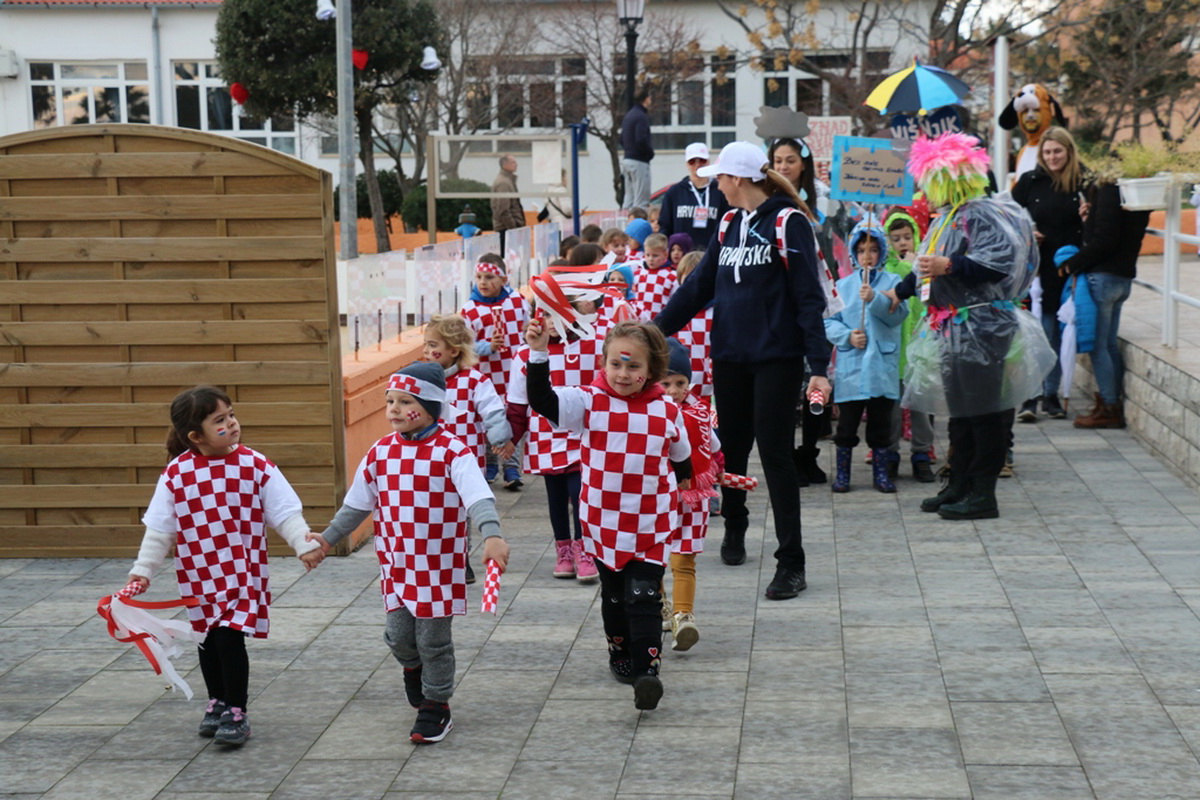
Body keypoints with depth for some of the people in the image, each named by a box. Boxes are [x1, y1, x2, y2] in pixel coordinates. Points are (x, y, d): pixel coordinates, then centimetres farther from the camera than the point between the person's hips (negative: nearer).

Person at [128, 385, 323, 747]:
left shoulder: (255, 465, -9)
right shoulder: (176, 473, -7)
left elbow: (285, 513, -6)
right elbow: (159, 528, -1)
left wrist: (305, 546, -16)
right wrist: (143, 570, -3)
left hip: (243, 572, -2)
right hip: (198, 576, 2)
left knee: (230, 636, -10)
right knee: (208, 639, 15)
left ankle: (236, 712, 3)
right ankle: (217, 703, 35)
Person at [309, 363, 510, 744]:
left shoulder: (451, 451, -13)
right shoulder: (381, 452, 3)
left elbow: (478, 496, -25)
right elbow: (357, 504, 15)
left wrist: (491, 534, -41)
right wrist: (328, 538, 19)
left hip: (439, 567, -4)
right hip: (396, 565, 4)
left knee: (434, 640, 4)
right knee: (399, 635, 9)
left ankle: (436, 705, 21)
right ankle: (413, 667, 42)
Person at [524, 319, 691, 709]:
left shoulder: (667, 411, -4)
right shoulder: (589, 402, -8)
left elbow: (680, 456, 14)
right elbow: (543, 400, -21)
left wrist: (684, 484, 28)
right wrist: (539, 354, -32)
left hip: (650, 527, -1)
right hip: (603, 523, 1)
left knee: (643, 598, -7)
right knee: (614, 595, 17)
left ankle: (647, 669, -11)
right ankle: (620, 653, 35)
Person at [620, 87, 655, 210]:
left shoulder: (629, 115, 16)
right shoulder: (641, 116, -14)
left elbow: (622, 140, 21)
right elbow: (641, 140, -23)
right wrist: (651, 152, -8)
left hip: (627, 160, 9)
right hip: (639, 161, -9)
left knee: (628, 200, 12)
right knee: (641, 201, -8)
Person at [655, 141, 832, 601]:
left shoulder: (789, 222, -10)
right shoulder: (729, 224, 11)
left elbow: (808, 297, -13)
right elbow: (700, 285, 16)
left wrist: (818, 365, -18)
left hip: (776, 357, -6)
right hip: (730, 355, 6)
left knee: (774, 454, -7)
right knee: (731, 447, 16)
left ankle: (791, 563, -3)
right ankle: (734, 527, 40)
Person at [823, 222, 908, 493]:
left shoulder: (892, 282, 4)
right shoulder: (843, 285, 7)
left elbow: (898, 314, -10)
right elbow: (829, 321, 2)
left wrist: (875, 299, -24)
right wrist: (847, 336, -14)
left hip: (882, 365, 0)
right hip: (850, 366, 0)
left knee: (880, 422, 8)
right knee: (847, 423, 4)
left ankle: (881, 473, 18)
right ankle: (842, 473, 13)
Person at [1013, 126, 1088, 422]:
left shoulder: (1082, 183, 2)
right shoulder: (1029, 182, 1)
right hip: (1037, 269, -2)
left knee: (1059, 335, 8)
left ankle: (1051, 395, 16)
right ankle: (1030, 396, 0)